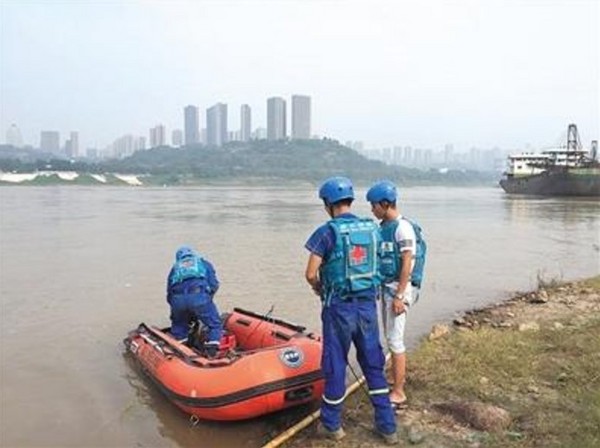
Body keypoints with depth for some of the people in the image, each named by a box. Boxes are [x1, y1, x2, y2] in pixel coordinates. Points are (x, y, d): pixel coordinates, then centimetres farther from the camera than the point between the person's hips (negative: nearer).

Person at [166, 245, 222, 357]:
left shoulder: (175, 268, 36)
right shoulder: (204, 263, 31)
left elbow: (169, 294, 27)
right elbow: (214, 284, 16)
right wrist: (207, 298, 29)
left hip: (178, 299, 3)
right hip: (199, 296, -3)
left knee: (178, 327, 26)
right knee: (215, 325, 9)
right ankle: (211, 353, -6)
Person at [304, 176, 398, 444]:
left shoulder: (327, 231, -13)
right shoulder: (372, 228, 3)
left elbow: (311, 274, -13)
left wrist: (318, 288, 7)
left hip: (339, 308, -4)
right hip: (368, 305, 5)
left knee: (335, 365, 10)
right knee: (374, 364, 15)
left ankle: (331, 425, 25)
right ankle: (387, 426, 24)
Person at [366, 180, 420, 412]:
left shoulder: (402, 227, -15)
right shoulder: (384, 227, 11)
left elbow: (407, 265, -18)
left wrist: (399, 296, -20)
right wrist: (383, 290, 14)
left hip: (398, 289, -9)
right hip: (385, 287, 9)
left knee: (395, 341, -4)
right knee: (391, 339, 15)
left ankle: (398, 394, 6)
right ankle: (396, 387, 27)